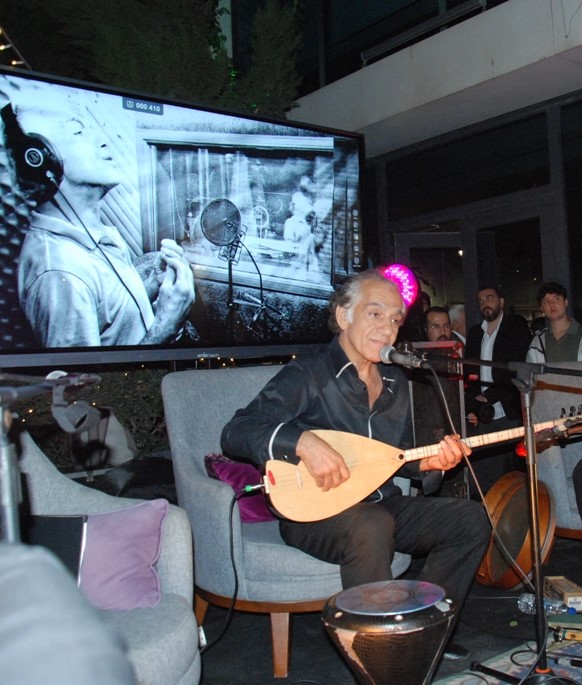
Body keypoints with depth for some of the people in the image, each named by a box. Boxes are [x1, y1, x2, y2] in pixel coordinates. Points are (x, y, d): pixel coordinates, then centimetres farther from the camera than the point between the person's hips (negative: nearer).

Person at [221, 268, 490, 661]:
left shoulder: (396, 382, 10)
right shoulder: (309, 376, -13)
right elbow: (236, 432, -22)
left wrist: (428, 463, -6)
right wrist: (303, 441, -37)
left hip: (382, 505, 7)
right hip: (315, 513, -7)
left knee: (472, 519, -5)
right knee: (372, 527, -37)